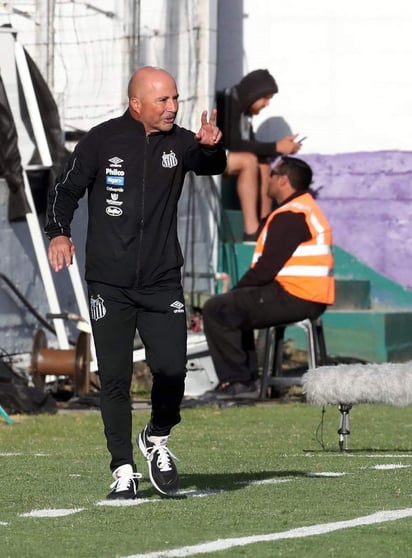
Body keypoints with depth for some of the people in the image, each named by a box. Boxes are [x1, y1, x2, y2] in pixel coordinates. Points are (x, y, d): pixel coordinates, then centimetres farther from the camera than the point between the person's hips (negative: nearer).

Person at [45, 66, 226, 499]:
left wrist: (211, 147, -33)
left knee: (172, 370, -8)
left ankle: (157, 440, 21)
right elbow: (66, 191, 2)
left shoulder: (178, 142, 3)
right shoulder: (102, 141, -3)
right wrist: (58, 232, -15)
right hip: (109, 285, -1)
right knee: (114, 379, 1)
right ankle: (123, 470, 11)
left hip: (163, 283, 1)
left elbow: (213, 167, -11)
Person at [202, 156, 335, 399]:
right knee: (234, 308, 27)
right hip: (311, 299, 11)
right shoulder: (308, 210, 20)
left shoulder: (290, 216, -15)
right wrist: (239, 291, 12)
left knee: (217, 310, -9)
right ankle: (248, 376, 20)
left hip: (293, 298, -11)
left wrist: (237, 289, -3)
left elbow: (266, 268, -18)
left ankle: (237, 381, -8)